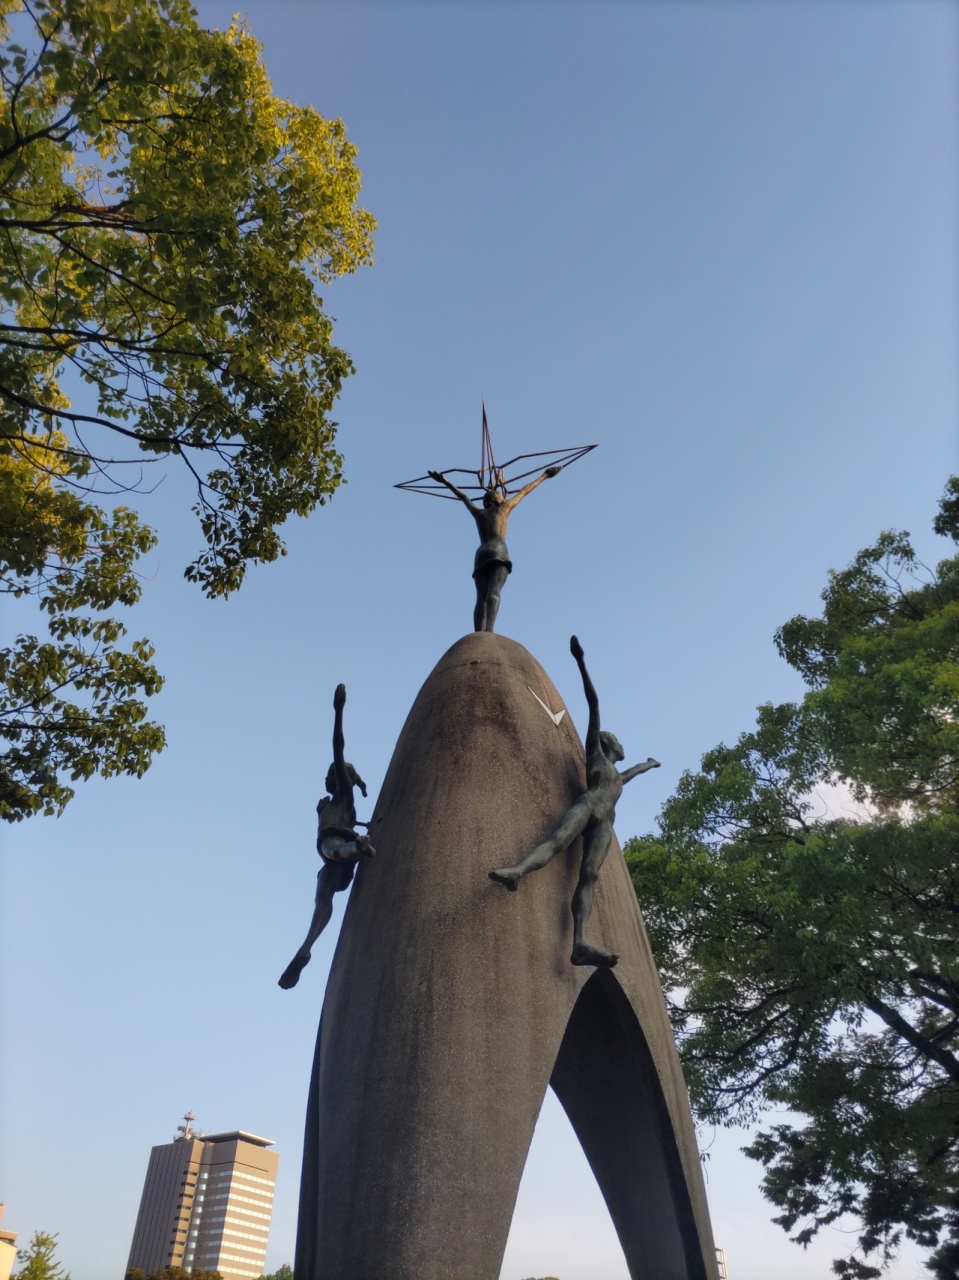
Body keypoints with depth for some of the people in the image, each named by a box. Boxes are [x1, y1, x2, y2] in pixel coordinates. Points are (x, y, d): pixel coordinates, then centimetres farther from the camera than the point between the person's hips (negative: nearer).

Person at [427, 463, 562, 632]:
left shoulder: (477, 512, 26)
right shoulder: (504, 507, 20)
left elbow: (463, 496, 41)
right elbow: (525, 491, 30)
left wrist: (446, 482, 55)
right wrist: (544, 476, 41)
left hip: (481, 555, 4)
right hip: (499, 552, -4)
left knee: (481, 598, -9)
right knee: (494, 592, -23)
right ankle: (488, 630, -44)